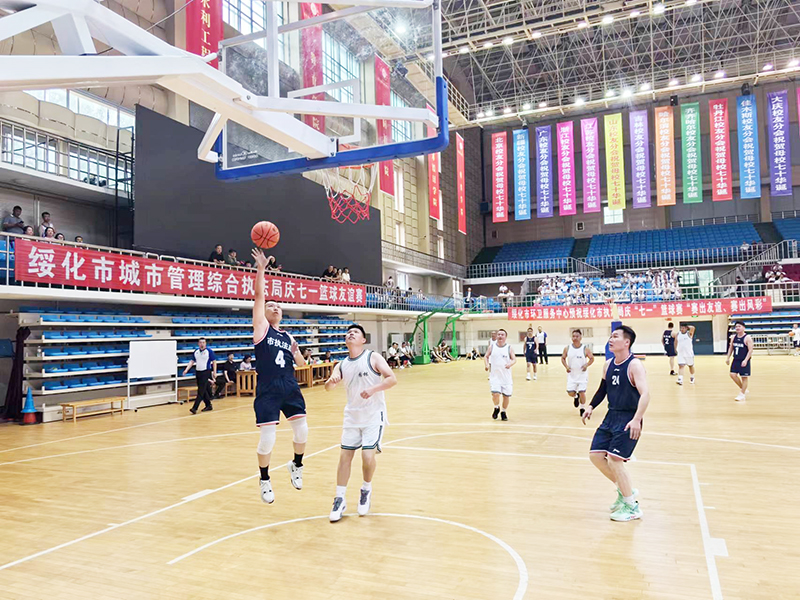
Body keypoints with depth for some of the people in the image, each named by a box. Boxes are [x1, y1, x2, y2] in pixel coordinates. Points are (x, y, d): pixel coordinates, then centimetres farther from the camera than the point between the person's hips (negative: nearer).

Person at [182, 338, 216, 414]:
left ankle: (194, 408, -13)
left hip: (206, 372, -6)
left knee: (201, 391, -10)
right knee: (203, 391, 11)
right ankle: (208, 405, 24)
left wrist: (214, 372, -8)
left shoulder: (209, 351, -6)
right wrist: (186, 370, -1)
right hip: (198, 372, 6)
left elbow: (214, 362, -4)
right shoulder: (196, 351, 9)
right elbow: (192, 361, 11)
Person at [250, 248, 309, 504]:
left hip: (290, 387, 5)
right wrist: (261, 268, -12)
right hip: (268, 390, -5)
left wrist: (296, 353, -5)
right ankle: (264, 480, 21)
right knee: (267, 438, -3)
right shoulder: (261, 327, 2)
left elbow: (301, 364, 17)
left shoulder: (288, 337, 15)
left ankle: (296, 466, 33)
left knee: (302, 430, 5)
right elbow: (259, 295, -7)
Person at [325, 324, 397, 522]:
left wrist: (373, 389, -28)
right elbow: (328, 387, -4)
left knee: (368, 456, -11)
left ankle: (367, 490, 18)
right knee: (345, 456, 1)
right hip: (352, 416, 4)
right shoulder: (342, 365, 5)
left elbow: (392, 379, -14)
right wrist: (332, 380, -27)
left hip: (374, 416, -4)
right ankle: (340, 499, 14)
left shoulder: (373, 357, -7)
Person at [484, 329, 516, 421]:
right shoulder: (492, 346, 2)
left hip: (506, 376, 1)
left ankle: (503, 412, 30)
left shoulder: (509, 347, 0)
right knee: (495, 394, -16)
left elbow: (514, 359, -3)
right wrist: (487, 364, -9)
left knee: (506, 395, 5)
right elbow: (486, 356, 10)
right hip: (494, 375, -1)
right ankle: (496, 408, 16)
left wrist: (510, 364, -25)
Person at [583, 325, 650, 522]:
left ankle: (632, 507, 8)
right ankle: (624, 490, 26)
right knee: (595, 455, 5)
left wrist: (637, 420, -38)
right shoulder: (608, 365, 7)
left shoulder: (634, 365, -16)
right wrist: (591, 407, 9)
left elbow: (645, 394, -27)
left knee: (614, 460, -11)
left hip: (628, 420, -8)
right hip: (611, 417, 8)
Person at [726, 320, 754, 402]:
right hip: (736, 360, 6)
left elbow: (750, 350, -16)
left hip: (744, 361, -6)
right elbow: (731, 348, 16)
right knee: (733, 374, 0)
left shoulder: (747, 338, -13)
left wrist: (746, 360, -24)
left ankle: (742, 394, 10)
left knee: (744, 377, 1)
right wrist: (728, 358, 11)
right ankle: (743, 389, 21)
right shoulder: (733, 337, 6)